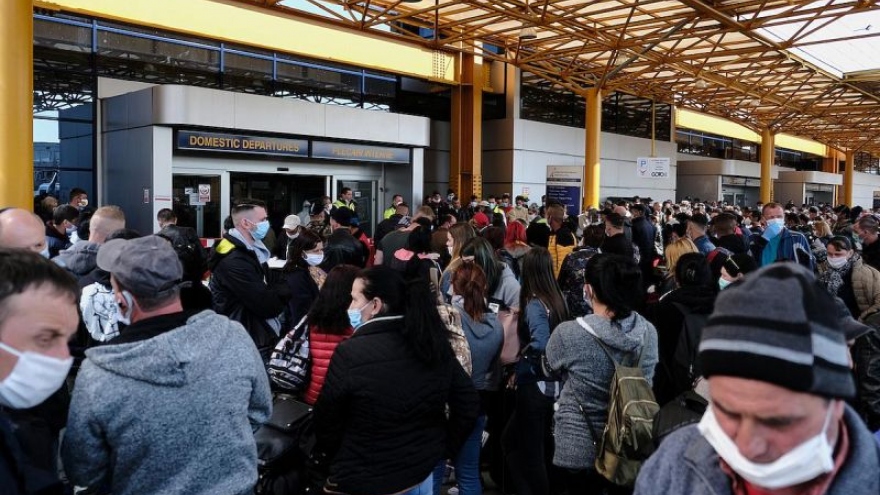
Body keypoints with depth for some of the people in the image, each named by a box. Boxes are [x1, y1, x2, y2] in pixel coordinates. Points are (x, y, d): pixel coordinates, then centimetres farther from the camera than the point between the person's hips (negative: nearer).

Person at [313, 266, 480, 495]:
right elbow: (468, 404, 0)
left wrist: (344, 463, 7)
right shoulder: (434, 344, -7)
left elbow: (326, 422, -10)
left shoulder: (350, 353, -21)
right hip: (421, 472, 5)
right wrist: (444, 448, 10)